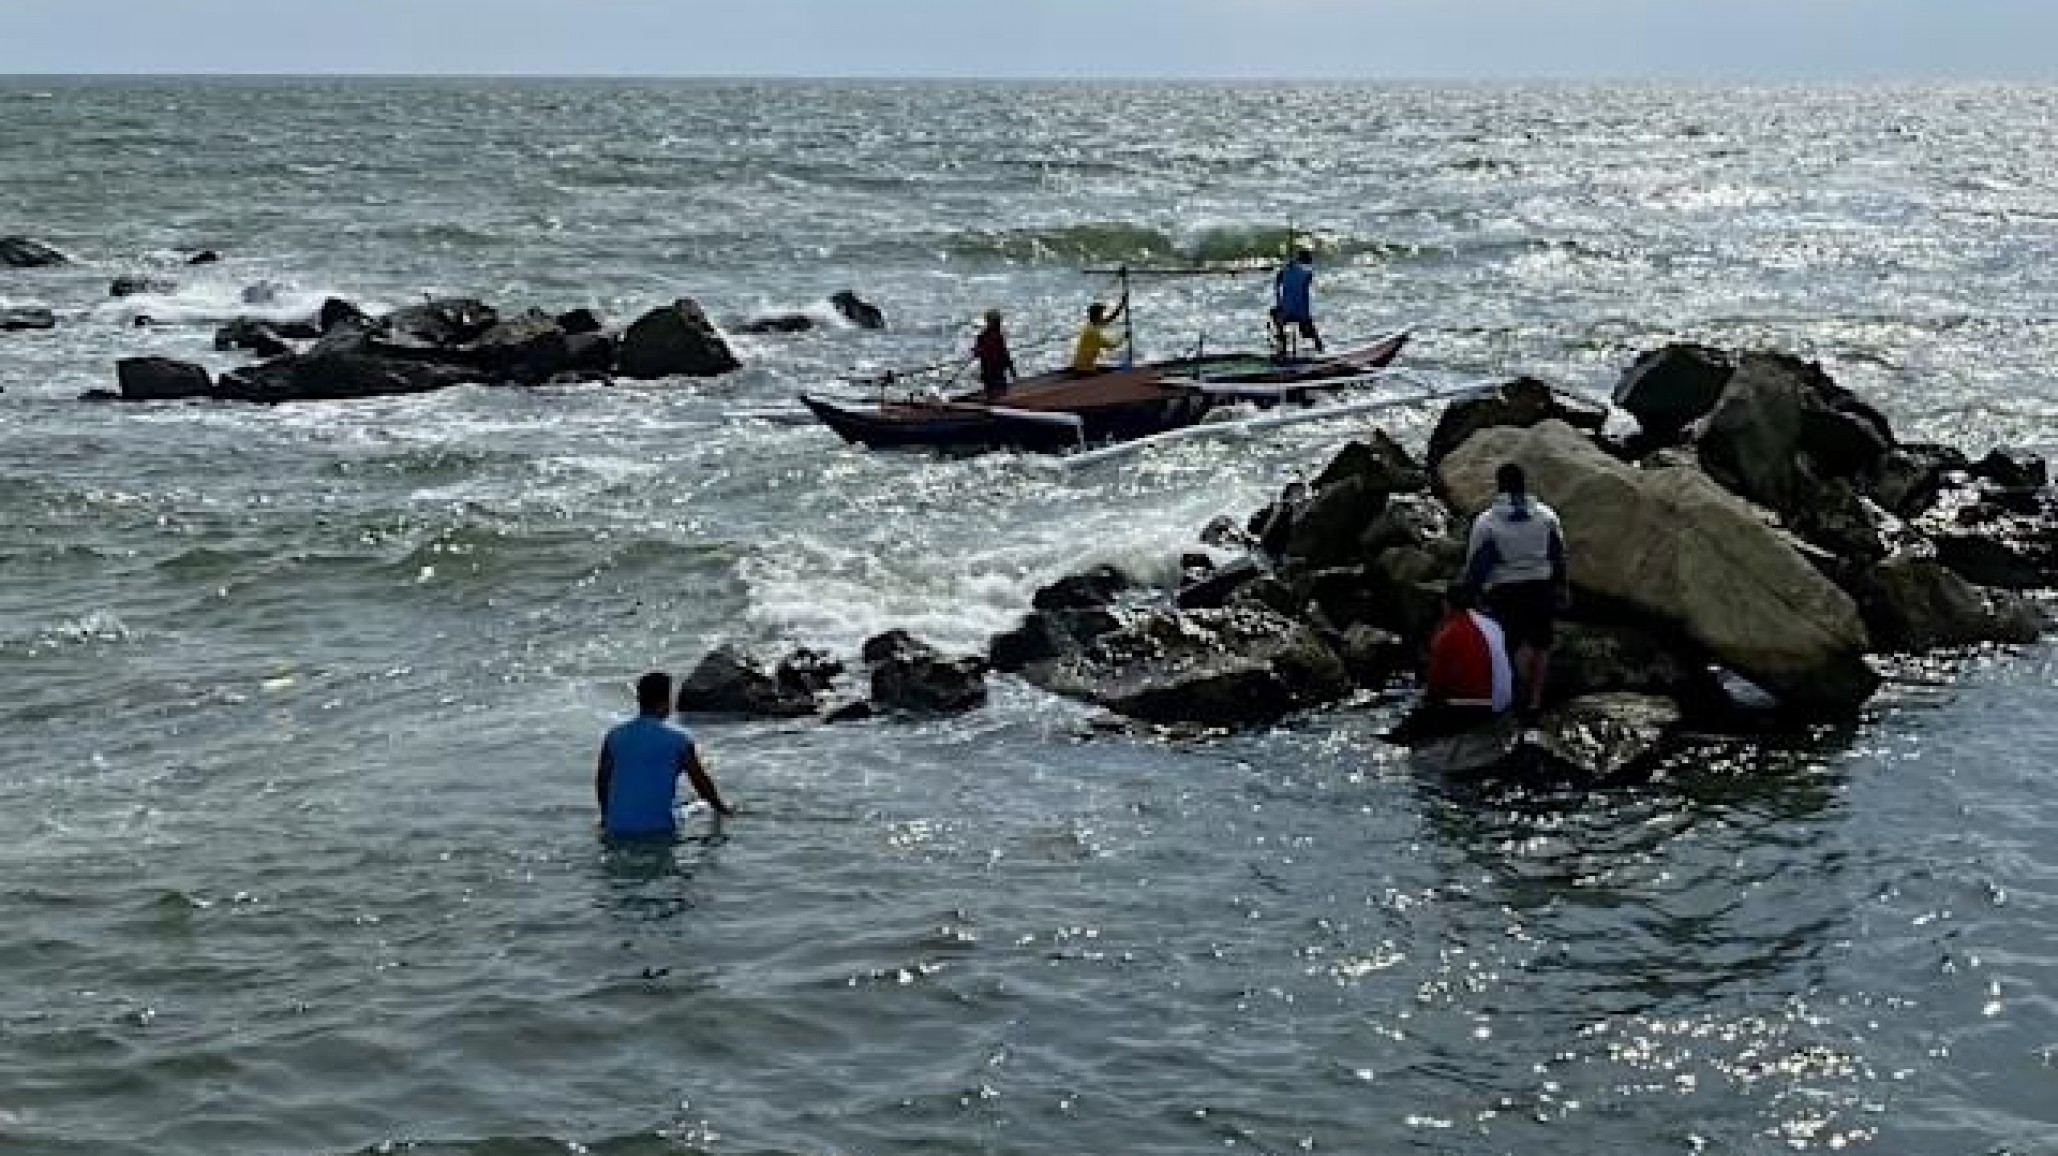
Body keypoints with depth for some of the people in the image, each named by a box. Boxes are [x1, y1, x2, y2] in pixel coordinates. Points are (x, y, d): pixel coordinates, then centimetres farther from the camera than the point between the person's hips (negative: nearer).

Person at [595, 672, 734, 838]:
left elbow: (601, 781, 15)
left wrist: (606, 816, 33)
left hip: (617, 830, 4)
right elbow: (701, 781, 9)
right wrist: (723, 809, 26)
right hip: (658, 829, -4)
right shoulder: (678, 739, -3)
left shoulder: (614, 737, 6)